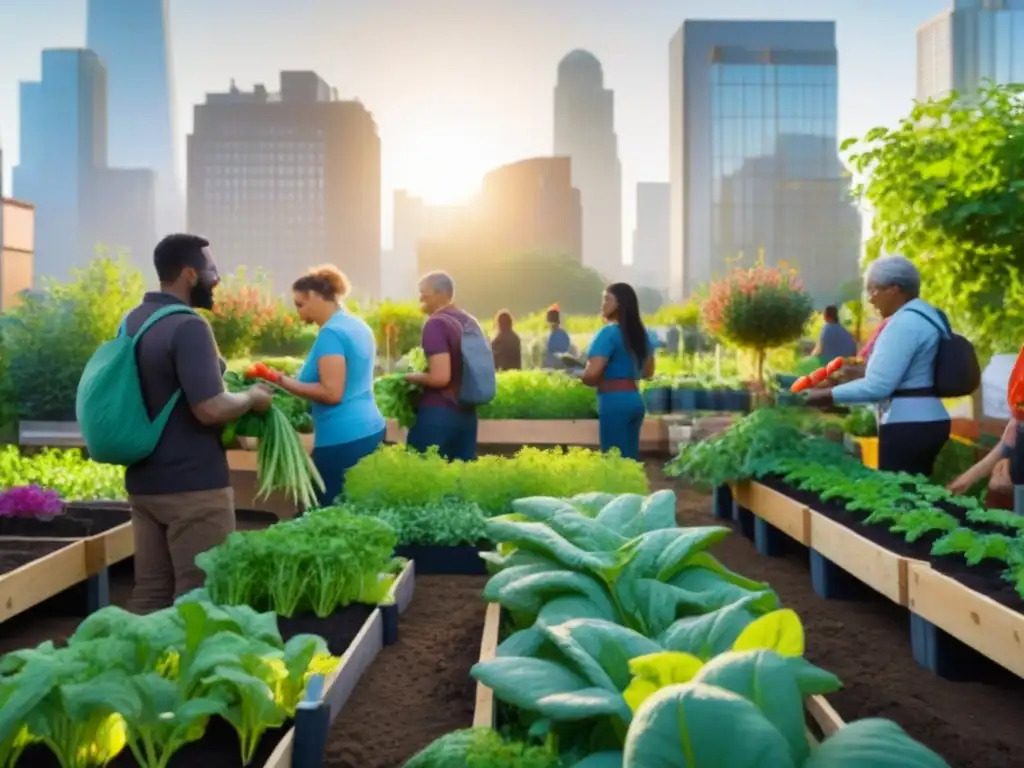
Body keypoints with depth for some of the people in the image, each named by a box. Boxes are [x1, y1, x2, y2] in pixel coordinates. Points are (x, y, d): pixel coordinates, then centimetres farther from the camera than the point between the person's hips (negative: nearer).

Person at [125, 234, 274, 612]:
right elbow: (210, 409, -24)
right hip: (192, 483, -8)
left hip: (144, 480, 9)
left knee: (151, 592, 14)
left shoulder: (132, 321, 10)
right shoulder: (187, 327, -18)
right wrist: (252, 398, -5)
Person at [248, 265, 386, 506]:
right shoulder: (359, 326, 13)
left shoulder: (331, 333, -14)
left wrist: (284, 382, -14)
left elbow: (332, 393, -20)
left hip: (344, 439, -10)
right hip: (370, 430, 10)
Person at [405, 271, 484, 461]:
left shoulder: (436, 324, -14)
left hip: (438, 413, -8)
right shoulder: (470, 322, 13)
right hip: (467, 413, 8)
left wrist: (410, 377, -6)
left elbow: (440, 377, -21)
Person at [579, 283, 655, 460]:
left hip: (614, 401, -8)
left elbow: (592, 373, -21)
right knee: (631, 458, 13)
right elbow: (648, 371, 23)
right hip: (635, 399, 9)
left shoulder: (609, 332, -13)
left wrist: (580, 376, -1)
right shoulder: (641, 333, 12)